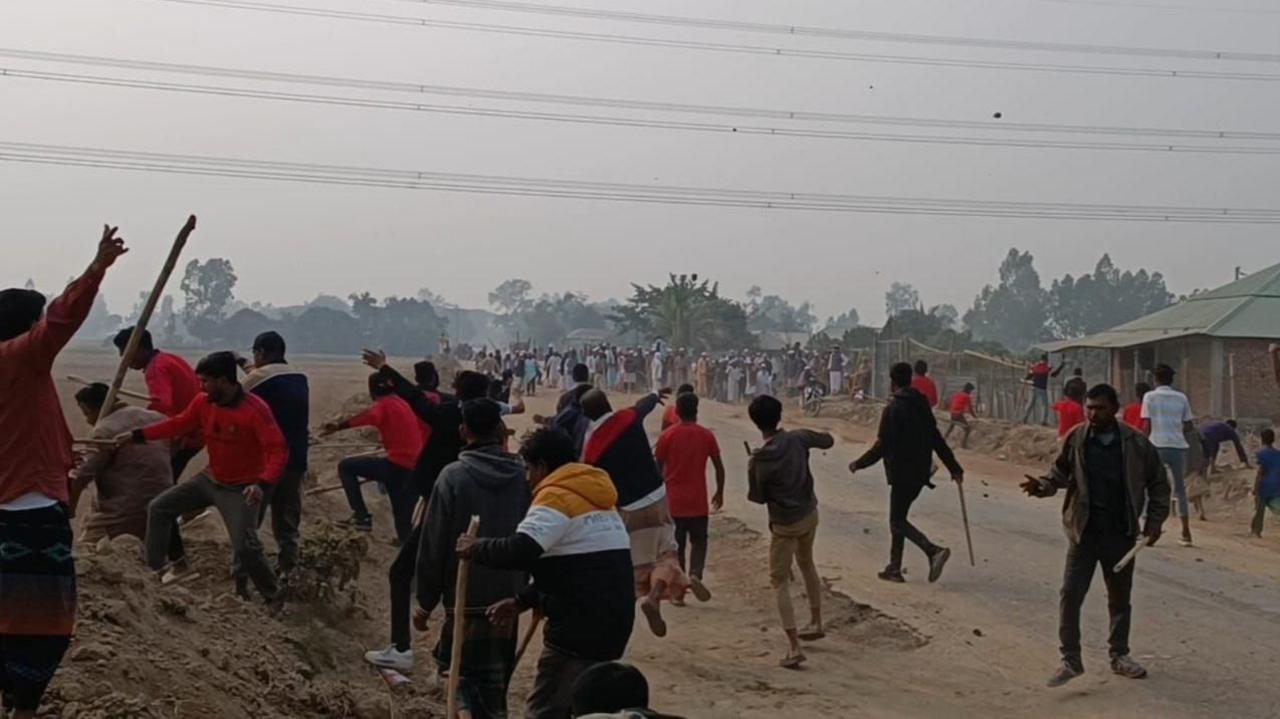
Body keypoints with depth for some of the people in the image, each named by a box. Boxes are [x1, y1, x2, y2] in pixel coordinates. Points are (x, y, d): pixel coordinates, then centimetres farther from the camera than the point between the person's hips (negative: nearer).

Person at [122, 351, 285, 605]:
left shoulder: (255, 410, -26)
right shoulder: (203, 402, -6)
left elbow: (279, 450, -29)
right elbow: (179, 424, 8)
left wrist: (262, 483, -44)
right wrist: (137, 435, 4)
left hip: (240, 489, -7)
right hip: (209, 479, 7)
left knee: (244, 546, -20)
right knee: (159, 508, 8)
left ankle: (273, 596, 2)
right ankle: (153, 571, 21)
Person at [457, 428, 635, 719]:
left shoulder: (557, 496, -10)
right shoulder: (596, 499, 19)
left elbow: (519, 551, -26)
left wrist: (476, 548, -8)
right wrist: (522, 601, 17)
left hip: (580, 628, -9)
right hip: (613, 622, 9)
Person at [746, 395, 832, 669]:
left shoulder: (761, 459, -23)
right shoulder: (798, 438, -9)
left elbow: (757, 498, -12)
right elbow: (828, 441, 10)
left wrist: (751, 469, 0)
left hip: (785, 523, -6)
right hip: (809, 514, 6)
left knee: (780, 581, 1)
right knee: (807, 564, 29)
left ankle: (794, 647, -10)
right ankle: (816, 623, 43)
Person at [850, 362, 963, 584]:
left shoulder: (893, 410, -16)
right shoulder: (922, 406, 8)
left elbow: (882, 447, -16)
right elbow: (937, 440, 9)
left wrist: (858, 464, -4)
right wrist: (954, 468, 13)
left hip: (902, 474, -8)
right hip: (920, 472, 8)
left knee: (897, 522, -2)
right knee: (898, 518, 16)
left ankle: (933, 551, -20)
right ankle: (894, 568, 17)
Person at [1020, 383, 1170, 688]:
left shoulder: (1136, 443, -4)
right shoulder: (1076, 439, -4)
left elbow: (1158, 484, 5)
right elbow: (1060, 472, 4)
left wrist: (1153, 523, 0)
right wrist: (1042, 486, -17)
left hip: (1121, 533, 1)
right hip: (1083, 531, -1)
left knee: (1120, 597, 14)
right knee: (1070, 594, -7)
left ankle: (1119, 655, 30)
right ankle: (1071, 660, 3)